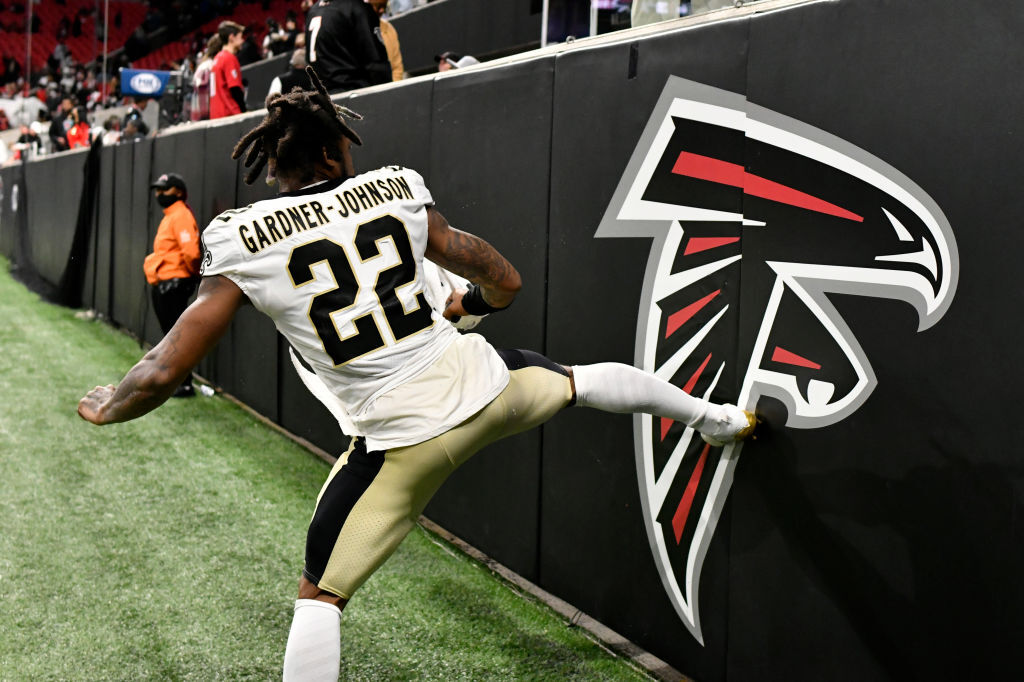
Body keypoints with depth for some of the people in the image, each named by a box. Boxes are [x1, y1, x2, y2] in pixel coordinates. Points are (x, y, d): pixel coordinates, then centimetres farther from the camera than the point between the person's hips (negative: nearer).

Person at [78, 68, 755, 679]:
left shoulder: (242, 243, -5)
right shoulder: (397, 191, 3)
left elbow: (161, 375, -8)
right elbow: (506, 285, 10)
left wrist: (106, 405, 14)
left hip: (403, 440, -3)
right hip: (484, 386, 4)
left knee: (320, 598, 10)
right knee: (583, 379, 33)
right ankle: (717, 417, 55)